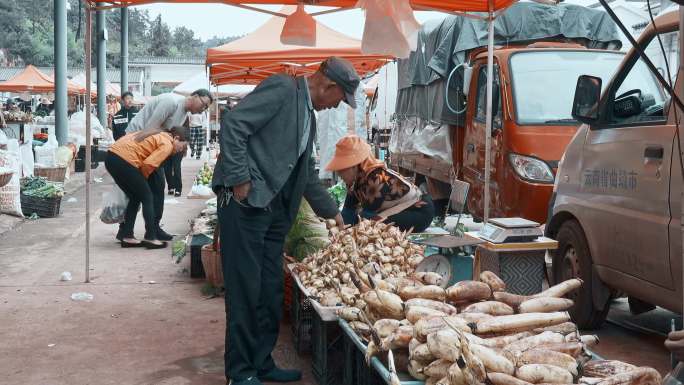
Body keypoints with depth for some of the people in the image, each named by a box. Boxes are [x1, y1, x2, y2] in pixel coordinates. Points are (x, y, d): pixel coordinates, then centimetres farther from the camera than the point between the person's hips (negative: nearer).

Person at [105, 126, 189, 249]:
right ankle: (150, 238, 6)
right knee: (147, 197, 5)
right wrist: (143, 177, 7)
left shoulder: (158, 135, 24)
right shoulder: (167, 145, -3)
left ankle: (127, 237, 20)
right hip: (124, 161, -9)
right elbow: (149, 164, -14)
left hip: (111, 157, 9)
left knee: (134, 198, 20)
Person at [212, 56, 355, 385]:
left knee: (271, 292, 10)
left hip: (274, 209, 9)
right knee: (245, 290, -3)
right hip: (245, 202, -9)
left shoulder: (308, 115, 20)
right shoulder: (283, 88, -8)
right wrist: (240, 180, -19)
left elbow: (307, 174, 30)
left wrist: (332, 212, 33)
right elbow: (232, 124, -18)